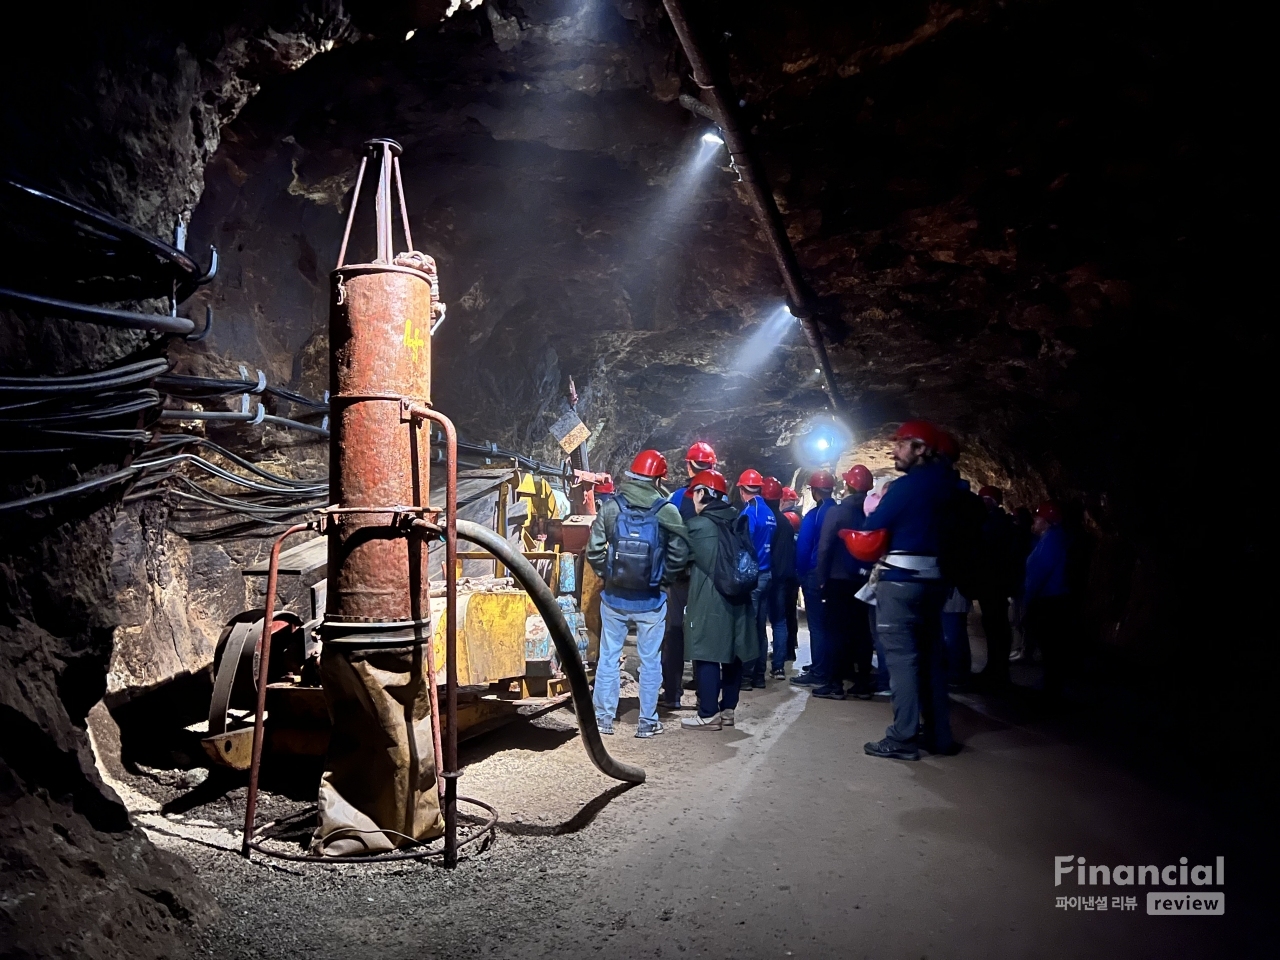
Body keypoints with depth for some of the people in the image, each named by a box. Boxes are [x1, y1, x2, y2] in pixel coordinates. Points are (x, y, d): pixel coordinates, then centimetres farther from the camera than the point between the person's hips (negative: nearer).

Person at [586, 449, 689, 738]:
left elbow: (594, 550, -6)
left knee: (608, 657, 14)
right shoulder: (667, 511, -10)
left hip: (614, 596, 2)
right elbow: (679, 555, -10)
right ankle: (647, 721, 19)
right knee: (650, 660, 11)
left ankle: (603, 718, 22)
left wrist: (607, 575, 9)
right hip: (651, 600, -1)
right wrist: (662, 579, 6)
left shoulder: (611, 507, -6)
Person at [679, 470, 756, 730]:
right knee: (732, 653, 12)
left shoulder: (698, 525, -10)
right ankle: (727, 709, 21)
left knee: (707, 655, -1)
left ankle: (708, 714, 2)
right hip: (736, 596, 7)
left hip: (709, 599, -7)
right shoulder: (737, 521, 10)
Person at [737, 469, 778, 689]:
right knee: (760, 627, 12)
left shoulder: (748, 512, -13)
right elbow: (771, 543, 12)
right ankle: (759, 675, 18)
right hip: (766, 574, 7)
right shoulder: (770, 514, 9)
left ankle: (746, 676, 2)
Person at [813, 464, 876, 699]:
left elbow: (825, 548, -12)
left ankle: (836, 684, 0)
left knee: (837, 630, 0)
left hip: (839, 579, -4)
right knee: (862, 630, 9)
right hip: (864, 579, 4)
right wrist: (871, 570, 10)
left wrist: (822, 579, -5)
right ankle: (863, 683, 13)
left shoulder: (836, 511, -9)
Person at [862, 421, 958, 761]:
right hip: (933, 579, 8)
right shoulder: (945, 486, 11)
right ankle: (939, 735, 20)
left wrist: (874, 507, 11)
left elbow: (873, 529, -8)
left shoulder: (906, 485, -12)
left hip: (900, 580, -8)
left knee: (901, 657, -5)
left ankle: (903, 738, -3)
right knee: (931, 656, 13)